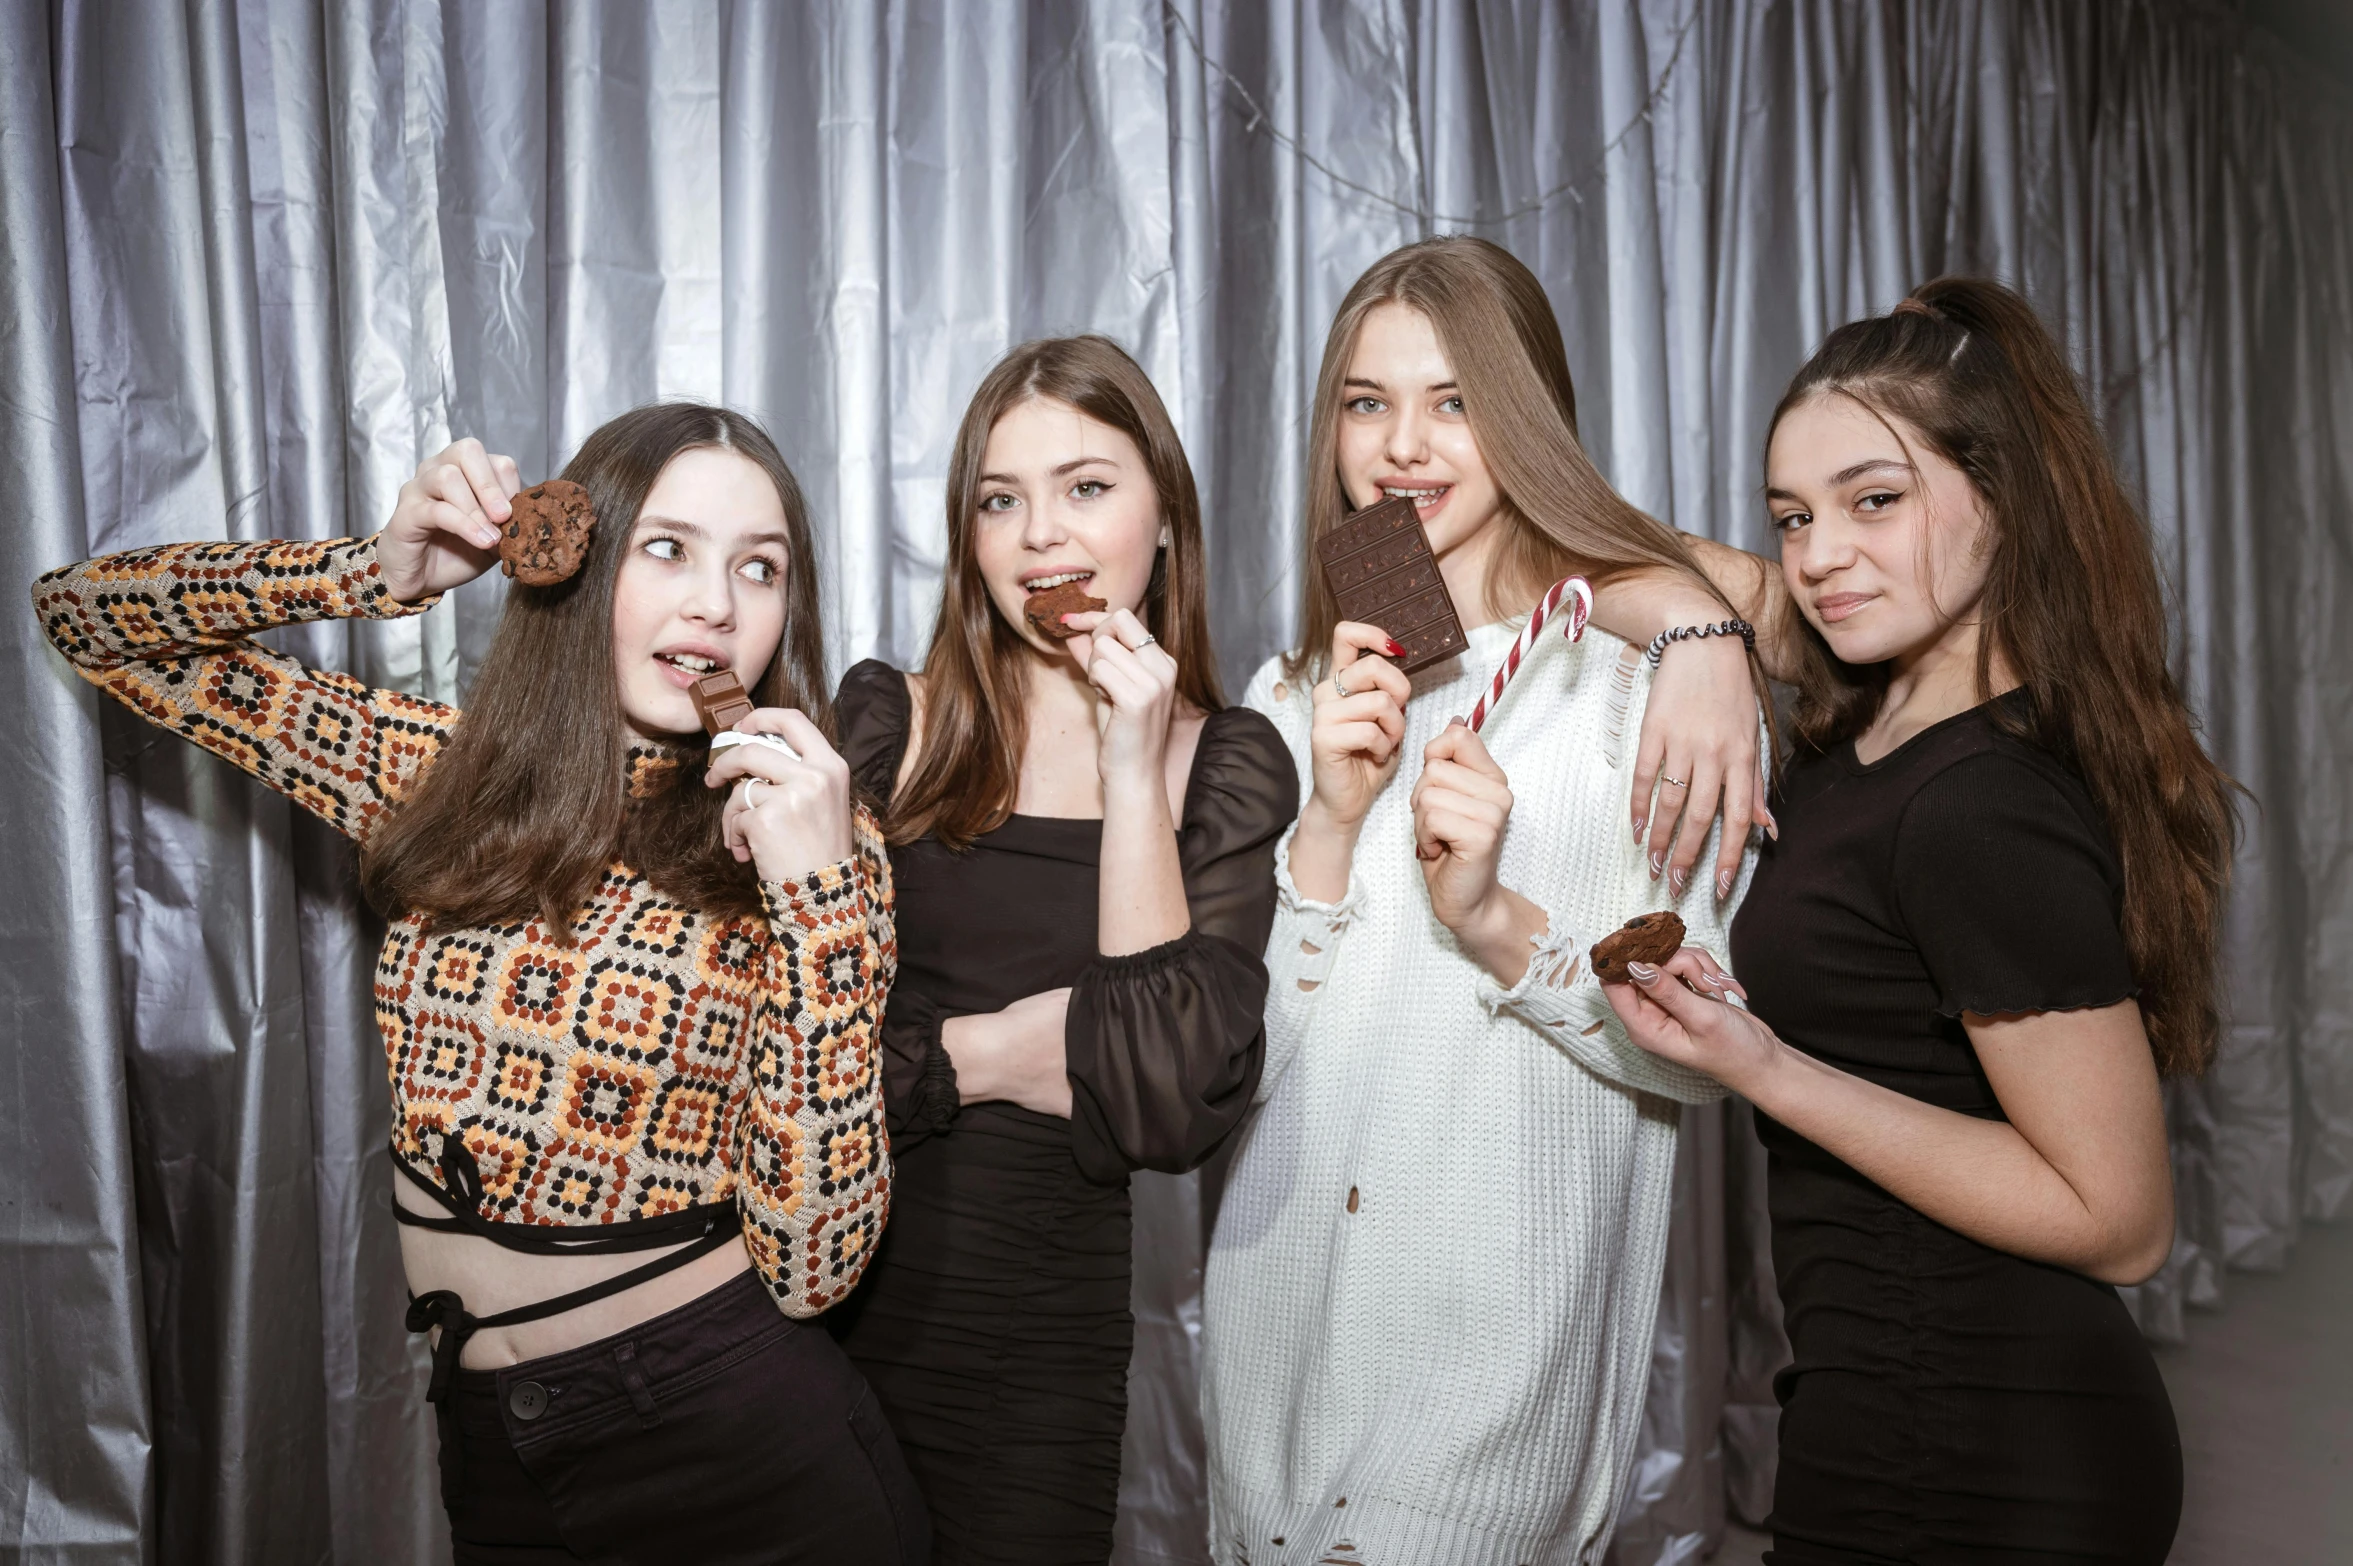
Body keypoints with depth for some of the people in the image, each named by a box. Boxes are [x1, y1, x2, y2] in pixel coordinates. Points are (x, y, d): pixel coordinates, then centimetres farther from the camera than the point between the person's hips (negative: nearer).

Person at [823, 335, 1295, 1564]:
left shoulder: (1232, 768, -3)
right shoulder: (883, 721, -2)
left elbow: (1176, 1109, -16)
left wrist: (1132, 772, -16)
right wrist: (986, 1056, -14)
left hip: (1042, 1333, -1)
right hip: (825, 1285, 1)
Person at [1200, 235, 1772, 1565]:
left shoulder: (1646, 670, -6)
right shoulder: (1294, 693, 6)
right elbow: (1241, 1037, -1)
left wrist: (1494, 922, -24)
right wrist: (1332, 820, -15)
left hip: (1502, 1304, -4)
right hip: (1287, 1293, 4)